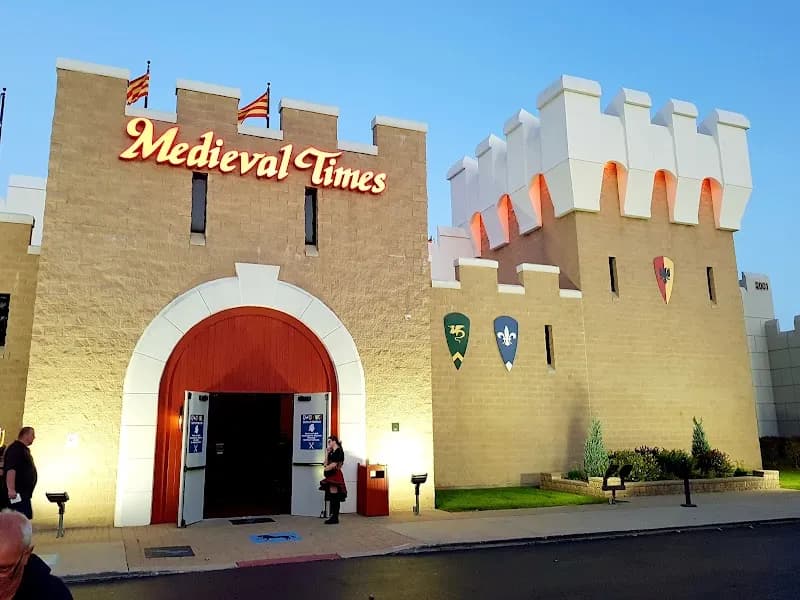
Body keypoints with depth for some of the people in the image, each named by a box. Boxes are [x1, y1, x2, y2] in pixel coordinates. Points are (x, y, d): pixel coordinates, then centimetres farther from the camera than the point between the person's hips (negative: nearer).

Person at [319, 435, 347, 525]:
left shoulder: (339, 451, -8)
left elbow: (335, 464, -14)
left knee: (335, 497, -8)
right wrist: (328, 453, 9)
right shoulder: (332, 452, 17)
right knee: (331, 497, 8)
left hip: (335, 475, -9)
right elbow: (326, 463, 13)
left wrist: (327, 467, -1)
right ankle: (333, 516, 12)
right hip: (330, 475, 9)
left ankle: (335, 518, -5)